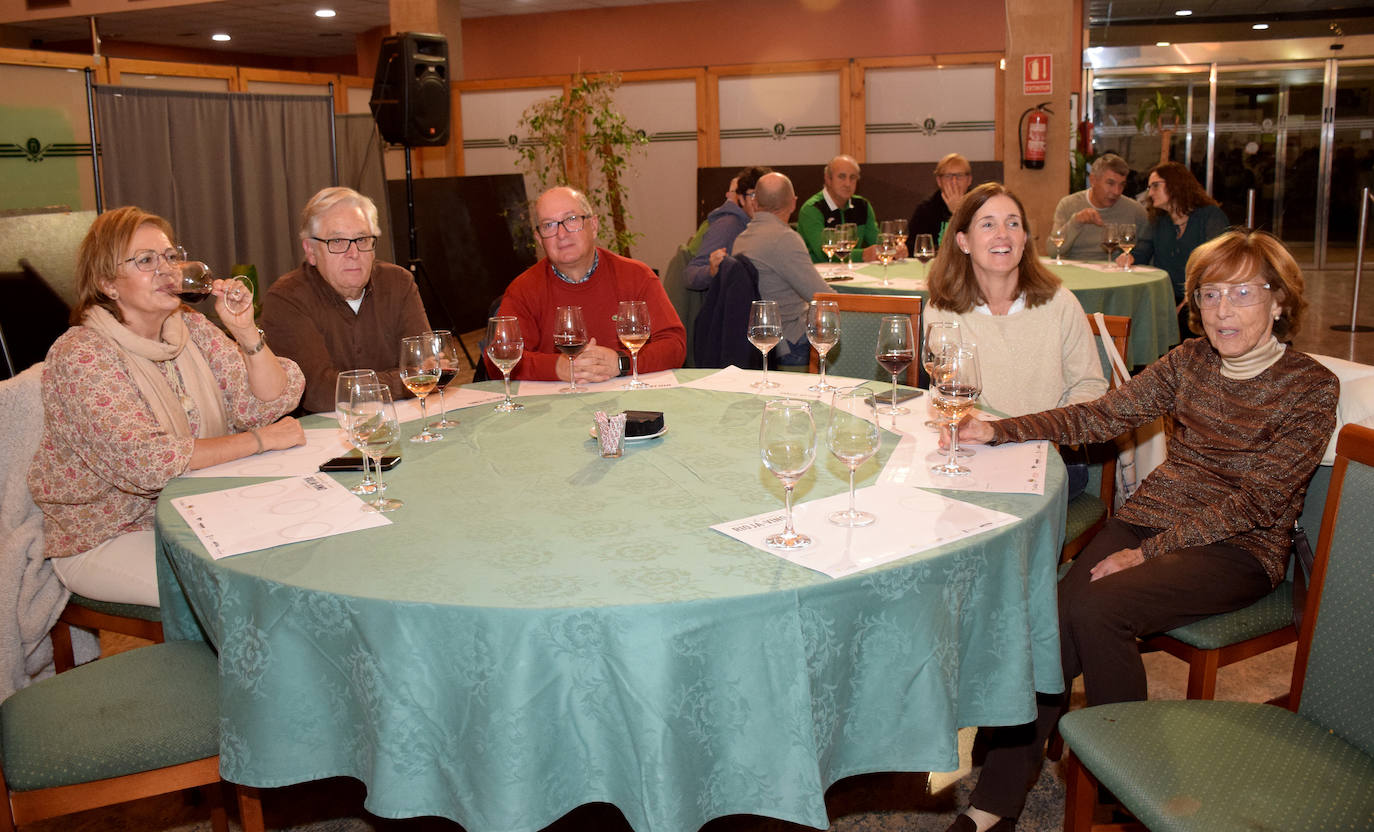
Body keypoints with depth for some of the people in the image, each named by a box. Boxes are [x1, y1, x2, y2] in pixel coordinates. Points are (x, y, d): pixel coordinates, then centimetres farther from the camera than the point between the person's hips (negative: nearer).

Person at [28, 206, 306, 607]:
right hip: (105, 540, -6)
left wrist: (245, 331, -18)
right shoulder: (79, 356, -17)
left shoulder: (191, 327, 2)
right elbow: (144, 461, -29)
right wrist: (259, 439, -25)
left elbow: (271, 404, -3)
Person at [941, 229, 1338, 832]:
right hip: (1150, 514, 4)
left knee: (1095, 608, -30)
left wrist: (1146, 552, -19)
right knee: (1055, 613, -23)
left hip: (1235, 550, -4)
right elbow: (1100, 416, 8)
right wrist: (999, 431, -5)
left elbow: (1256, 501, -12)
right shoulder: (1189, 361, 10)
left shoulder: (1312, 388, -5)